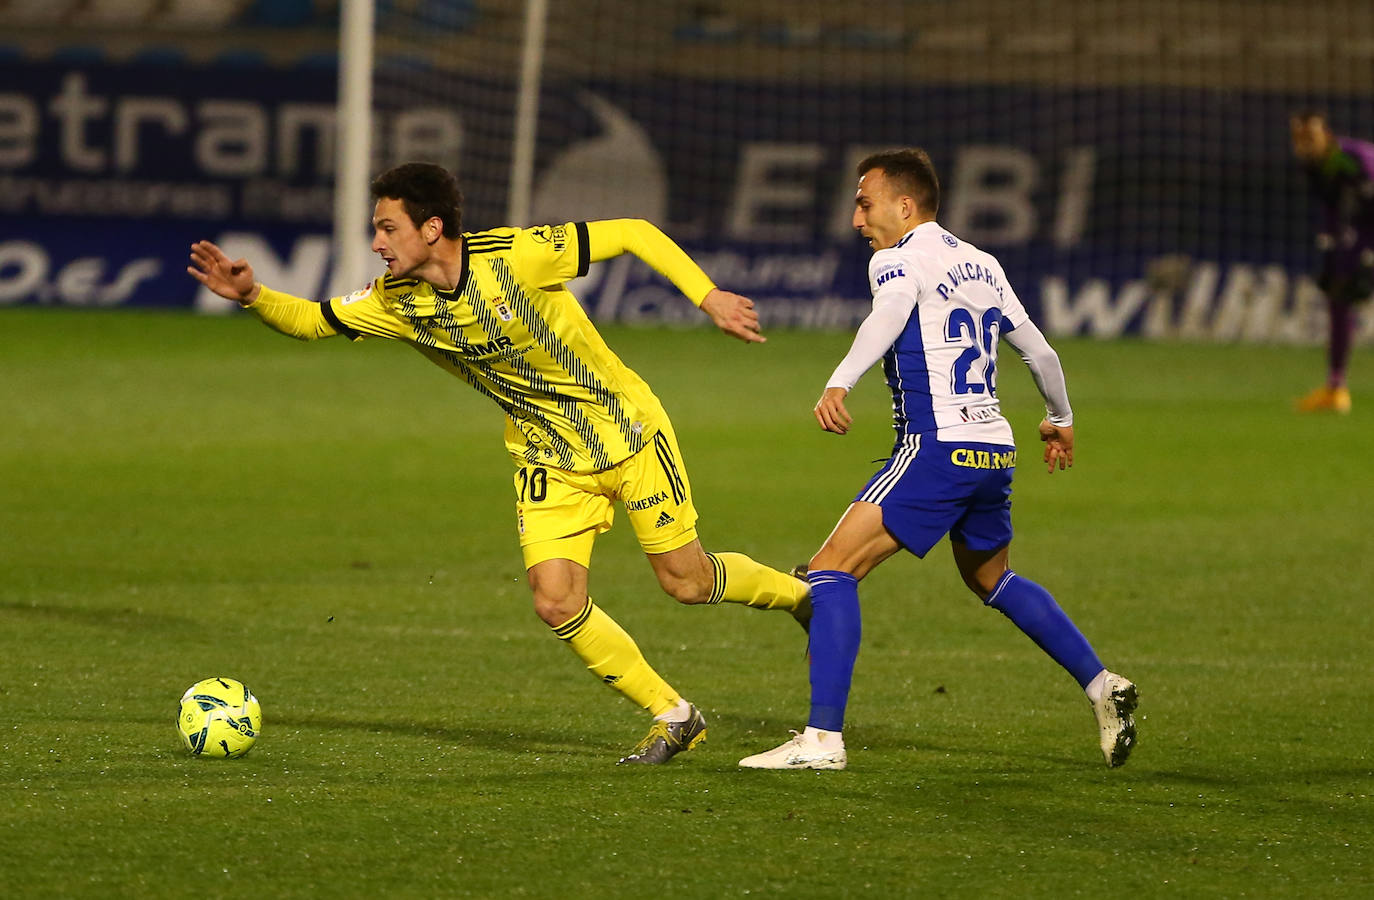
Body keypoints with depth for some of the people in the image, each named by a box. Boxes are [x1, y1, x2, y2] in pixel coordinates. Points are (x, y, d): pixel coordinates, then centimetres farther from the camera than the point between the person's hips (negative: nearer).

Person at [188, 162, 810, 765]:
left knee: (686, 580, 3)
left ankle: (794, 591, 36)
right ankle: (674, 718, 7)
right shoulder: (400, 302, -11)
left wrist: (708, 297, -25)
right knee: (556, 603, -12)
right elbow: (311, 320, -1)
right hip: (548, 461, 4)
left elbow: (633, 233, -19)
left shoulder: (516, 256, -26)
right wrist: (252, 296, -21)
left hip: (627, 431, -4)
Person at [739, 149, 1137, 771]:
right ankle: (1102, 687, 30)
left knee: (832, 571, -8)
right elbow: (1039, 351, 25)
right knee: (991, 579, 32)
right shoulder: (980, 264, 18)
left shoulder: (899, 259, -4)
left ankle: (822, 737, -18)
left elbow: (888, 316, -27)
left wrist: (840, 382, -43)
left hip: (937, 448, -8)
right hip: (995, 449, 8)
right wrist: (1060, 420, 43)